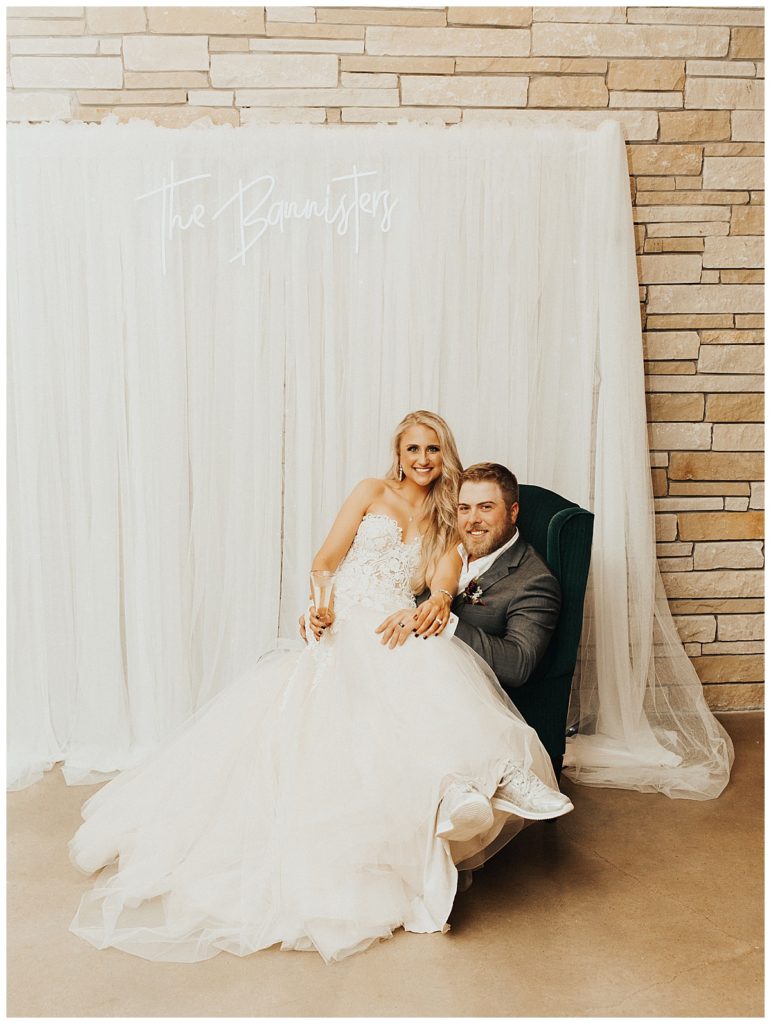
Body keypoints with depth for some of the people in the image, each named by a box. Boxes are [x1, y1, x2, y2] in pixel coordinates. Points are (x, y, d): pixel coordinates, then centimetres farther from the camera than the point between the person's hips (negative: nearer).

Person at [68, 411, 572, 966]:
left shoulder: (446, 523, 21)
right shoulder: (372, 492, 15)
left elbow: (444, 583, 3)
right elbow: (327, 557, 8)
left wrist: (432, 606, -22)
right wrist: (317, 603, -12)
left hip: (400, 635, 0)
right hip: (344, 629, 0)